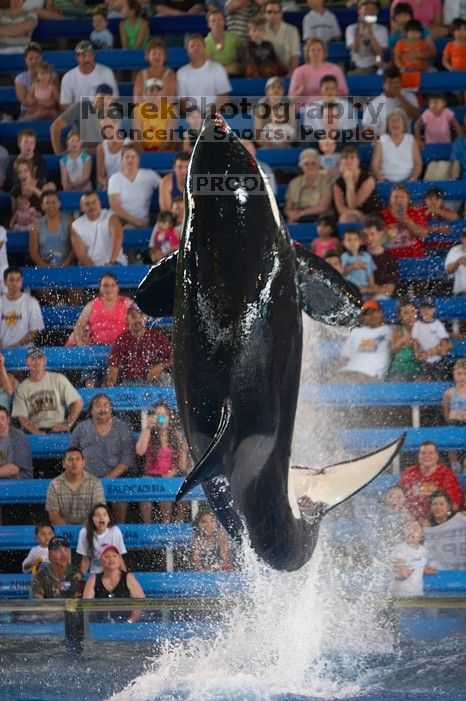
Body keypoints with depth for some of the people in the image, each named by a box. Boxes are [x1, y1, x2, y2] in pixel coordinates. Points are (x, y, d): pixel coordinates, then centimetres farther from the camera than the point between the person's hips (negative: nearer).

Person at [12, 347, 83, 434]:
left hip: (57, 430, 0)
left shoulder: (58, 379, 10)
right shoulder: (21, 388, 11)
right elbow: (22, 417, 0)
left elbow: (78, 403, 6)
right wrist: (36, 431, -20)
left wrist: (67, 424, -7)